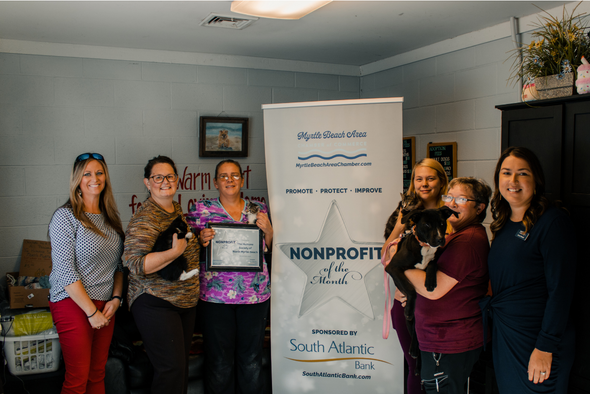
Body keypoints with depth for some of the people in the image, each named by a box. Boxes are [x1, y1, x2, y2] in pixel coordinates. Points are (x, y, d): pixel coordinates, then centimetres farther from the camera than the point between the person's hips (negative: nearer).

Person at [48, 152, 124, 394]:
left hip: (105, 305, 6)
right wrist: (91, 311, -14)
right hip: (73, 304, -6)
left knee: (98, 374, 11)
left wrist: (116, 298, 1)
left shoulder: (110, 218, 10)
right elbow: (65, 271, -14)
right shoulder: (65, 217, -10)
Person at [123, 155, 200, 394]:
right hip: (156, 304, -8)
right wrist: (175, 251, -29)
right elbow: (136, 264, -25)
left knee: (182, 366, 15)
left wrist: (198, 240, 10)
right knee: (171, 368, -9)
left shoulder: (177, 210, 11)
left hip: (186, 301, 8)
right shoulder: (144, 219, -15)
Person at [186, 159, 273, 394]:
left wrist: (268, 229, -4)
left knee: (251, 358, 10)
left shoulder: (259, 209, 10)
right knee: (219, 361, 4)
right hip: (215, 295, -2)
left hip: (255, 295, 2)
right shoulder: (201, 209, 3)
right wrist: (201, 241, -14)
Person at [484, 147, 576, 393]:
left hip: (536, 339, -7)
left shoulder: (553, 221, -14)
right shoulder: (503, 224, 8)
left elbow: (560, 290, -18)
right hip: (503, 334, 7)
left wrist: (546, 347, -19)